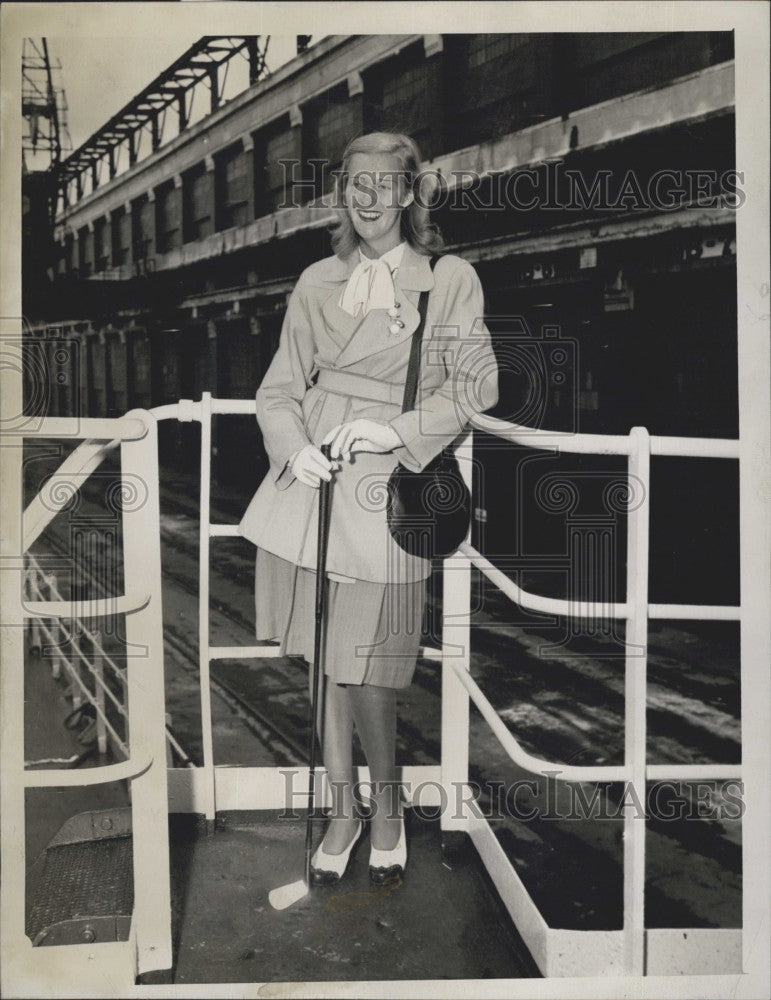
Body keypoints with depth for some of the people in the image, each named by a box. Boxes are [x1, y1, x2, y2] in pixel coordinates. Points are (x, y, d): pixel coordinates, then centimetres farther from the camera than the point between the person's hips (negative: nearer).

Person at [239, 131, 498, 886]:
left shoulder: (450, 279, 3)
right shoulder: (318, 282, 13)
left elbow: (476, 386, -1)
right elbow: (280, 387, 13)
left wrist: (398, 430, -14)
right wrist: (295, 447, -6)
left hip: (388, 487, -4)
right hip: (312, 478, 4)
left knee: (364, 663, -1)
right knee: (323, 656, 10)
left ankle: (386, 806, 26)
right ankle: (342, 810, 27)